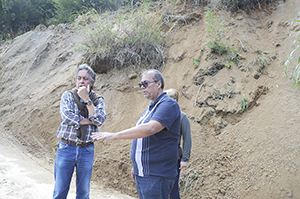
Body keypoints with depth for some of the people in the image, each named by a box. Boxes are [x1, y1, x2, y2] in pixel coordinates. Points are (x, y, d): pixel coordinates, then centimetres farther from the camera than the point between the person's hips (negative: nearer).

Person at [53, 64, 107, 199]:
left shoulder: (98, 100, 4)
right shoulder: (68, 95, 1)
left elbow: (100, 120, -14)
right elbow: (67, 116, -16)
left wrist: (86, 99, -16)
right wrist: (90, 121, -12)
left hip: (87, 151, 1)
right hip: (66, 148, -1)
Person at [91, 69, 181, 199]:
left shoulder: (169, 104, -14)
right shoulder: (150, 108, 16)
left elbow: (150, 129, -30)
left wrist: (115, 135, -28)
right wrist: (136, 166, 21)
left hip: (156, 176, -9)